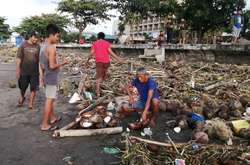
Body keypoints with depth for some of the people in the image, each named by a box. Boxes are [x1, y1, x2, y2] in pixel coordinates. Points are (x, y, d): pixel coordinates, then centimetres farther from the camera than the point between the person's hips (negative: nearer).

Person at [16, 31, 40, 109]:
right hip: (24, 71, 0)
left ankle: (31, 103, 18)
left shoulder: (38, 46, 0)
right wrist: (18, 71, -5)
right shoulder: (23, 45, -4)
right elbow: (19, 59, -3)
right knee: (23, 88, 15)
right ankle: (22, 97, 44)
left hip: (34, 72, 1)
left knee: (33, 88, 4)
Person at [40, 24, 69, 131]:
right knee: (49, 100, -2)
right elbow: (52, 66, -25)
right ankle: (45, 125, 6)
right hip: (52, 77, -10)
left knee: (50, 99, 20)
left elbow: (42, 65, 14)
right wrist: (62, 64, -9)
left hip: (46, 76, 10)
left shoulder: (43, 47, 9)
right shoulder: (51, 47, -20)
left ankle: (52, 118, 35)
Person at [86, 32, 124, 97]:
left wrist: (88, 60, 17)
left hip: (99, 61, 0)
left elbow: (91, 53, 2)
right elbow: (110, 52, -5)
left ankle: (98, 93, -10)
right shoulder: (107, 43, 6)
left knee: (99, 77, -2)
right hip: (106, 61, 1)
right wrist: (118, 59, -4)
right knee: (104, 74, 19)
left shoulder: (95, 43, 7)